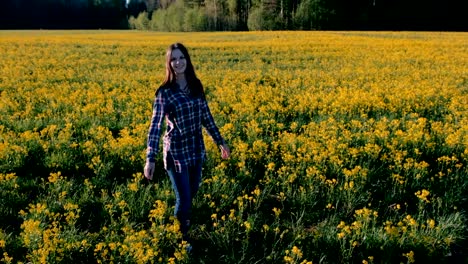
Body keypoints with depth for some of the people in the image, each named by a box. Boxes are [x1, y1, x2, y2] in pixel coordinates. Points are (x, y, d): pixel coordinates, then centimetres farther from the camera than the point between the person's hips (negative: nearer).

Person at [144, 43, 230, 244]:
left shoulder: (196, 85, 2)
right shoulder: (165, 92, -14)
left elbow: (206, 117, 11)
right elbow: (155, 125, -19)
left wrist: (221, 142, 14)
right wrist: (150, 158, -28)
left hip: (196, 149, 5)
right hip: (176, 151, -5)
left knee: (193, 192, 21)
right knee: (184, 198, 3)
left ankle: (181, 220, 49)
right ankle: (181, 237, 27)